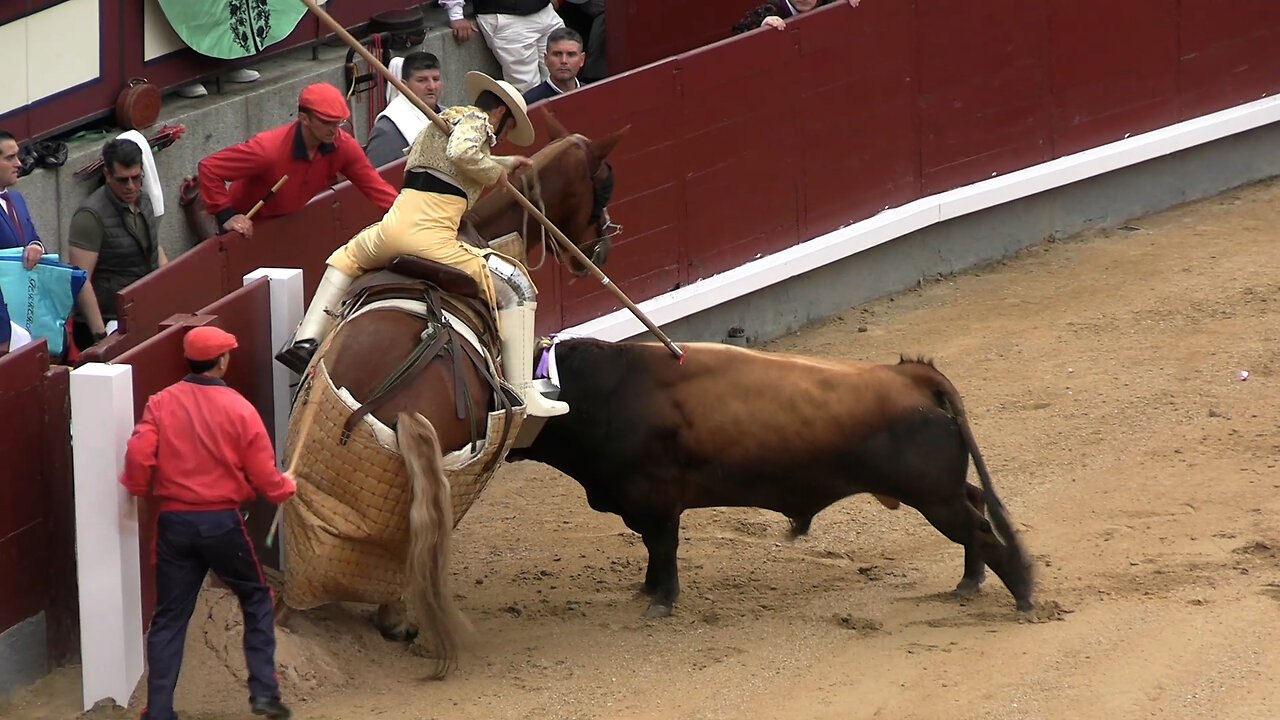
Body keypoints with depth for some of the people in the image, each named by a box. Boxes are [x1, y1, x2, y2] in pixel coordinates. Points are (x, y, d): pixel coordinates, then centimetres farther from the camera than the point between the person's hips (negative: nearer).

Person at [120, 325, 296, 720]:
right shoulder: (239, 410, -8)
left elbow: (138, 456, -11)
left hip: (174, 523, 2)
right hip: (223, 523, -2)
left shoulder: (161, 404, -5)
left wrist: (138, 486, 11)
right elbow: (263, 476, -6)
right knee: (256, 600, 18)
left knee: (170, 616, 9)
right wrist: (286, 486, 17)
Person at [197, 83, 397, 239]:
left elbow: (373, 185, -18)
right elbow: (209, 168, -34)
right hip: (246, 228, -5)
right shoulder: (270, 148, -37)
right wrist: (225, 216, -34)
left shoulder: (343, 146, -20)